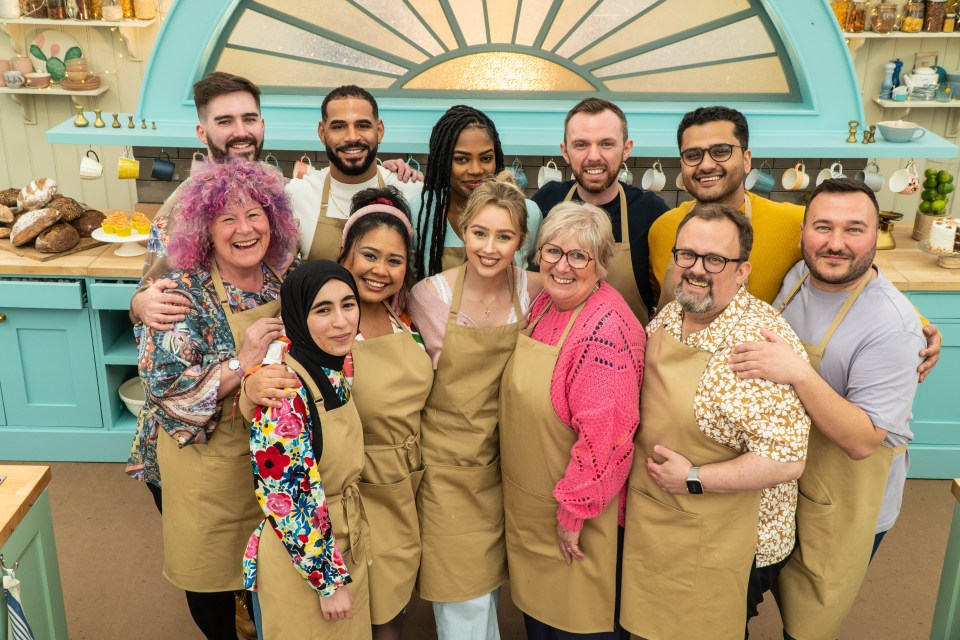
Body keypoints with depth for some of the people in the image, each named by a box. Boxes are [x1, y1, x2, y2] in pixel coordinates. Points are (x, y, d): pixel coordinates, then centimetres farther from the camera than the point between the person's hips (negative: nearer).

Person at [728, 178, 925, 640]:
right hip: (780, 480, 6)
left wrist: (799, 375, -39)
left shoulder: (891, 326, -27)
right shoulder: (798, 276, -6)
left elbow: (862, 442, -29)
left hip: (843, 509, -5)